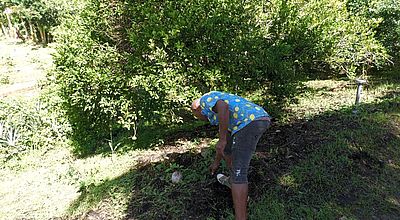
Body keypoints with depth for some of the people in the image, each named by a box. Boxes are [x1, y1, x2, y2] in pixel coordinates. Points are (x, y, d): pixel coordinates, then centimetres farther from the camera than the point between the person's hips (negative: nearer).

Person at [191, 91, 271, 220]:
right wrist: (216, 162, 49)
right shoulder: (218, 111, 32)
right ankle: (233, 181, 48)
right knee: (227, 147, 30)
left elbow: (223, 107, -17)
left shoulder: (205, 99, 5)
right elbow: (225, 137, 39)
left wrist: (222, 140, -13)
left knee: (238, 172, -8)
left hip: (249, 123, -10)